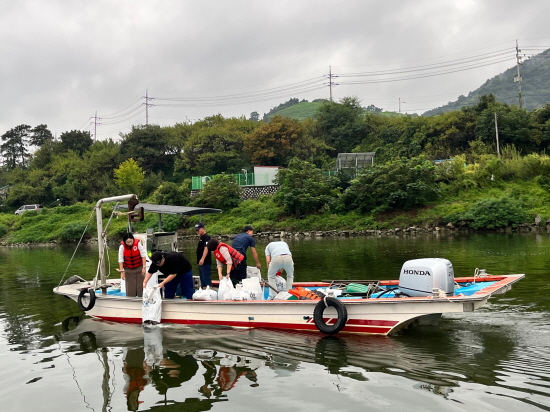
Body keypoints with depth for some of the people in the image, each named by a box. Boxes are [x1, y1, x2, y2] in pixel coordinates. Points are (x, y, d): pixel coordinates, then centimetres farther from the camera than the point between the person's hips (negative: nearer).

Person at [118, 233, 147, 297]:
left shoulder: (138, 243, -19)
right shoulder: (122, 246, -17)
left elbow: (143, 255, -13)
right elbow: (120, 259, -12)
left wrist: (144, 267, -12)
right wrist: (122, 271, -11)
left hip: (139, 268, 0)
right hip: (128, 269, 0)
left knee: (141, 285, 4)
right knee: (130, 287, 1)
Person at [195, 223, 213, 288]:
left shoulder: (206, 237, -12)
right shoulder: (201, 237, 16)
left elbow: (206, 248, -24)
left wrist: (202, 259, -33)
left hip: (205, 262, -10)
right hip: (201, 263, 10)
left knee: (206, 278, -11)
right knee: (202, 278, 15)